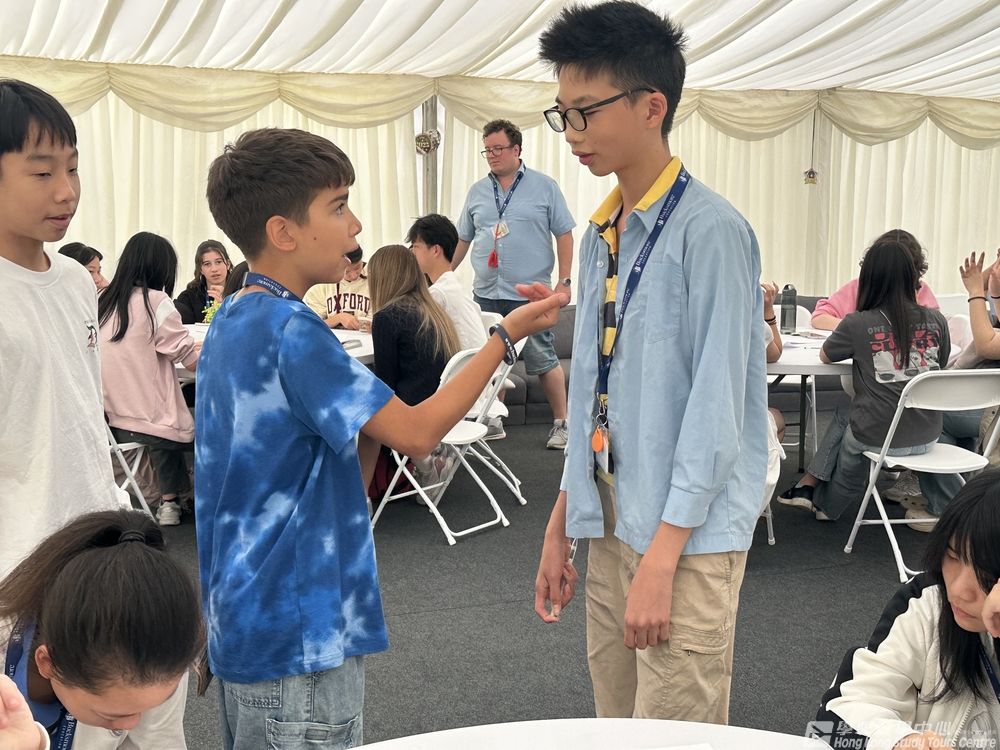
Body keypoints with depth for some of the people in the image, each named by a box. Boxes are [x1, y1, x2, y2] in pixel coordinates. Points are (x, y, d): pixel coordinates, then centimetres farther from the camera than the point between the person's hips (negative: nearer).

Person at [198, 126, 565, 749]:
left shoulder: (232, 321, 10)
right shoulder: (290, 328, -20)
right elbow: (418, 433, -18)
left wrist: (373, 419, 1)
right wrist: (507, 336, -10)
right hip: (298, 634, -10)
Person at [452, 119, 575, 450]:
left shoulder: (544, 187, 1)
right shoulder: (477, 192, 12)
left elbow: (564, 234, 1)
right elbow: (463, 240, 17)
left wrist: (564, 281, -5)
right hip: (486, 294, 4)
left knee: (544, 361, -1)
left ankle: (561, 422, 10)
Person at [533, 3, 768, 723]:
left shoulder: (709, 229, -14)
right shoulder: (600, 233, 9)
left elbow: (716, 403, -17)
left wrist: (661, 556, -18)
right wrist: (561, 525, 14)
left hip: (687, 536, -7)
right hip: (610, 524, 8)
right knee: (617, 729, 18)